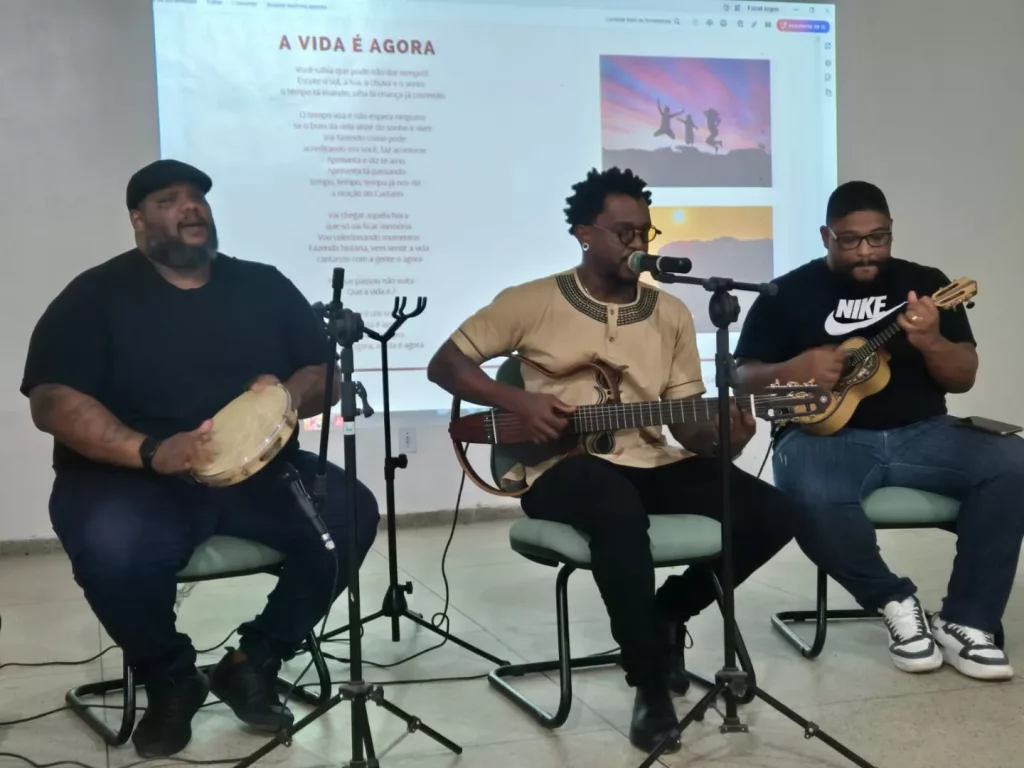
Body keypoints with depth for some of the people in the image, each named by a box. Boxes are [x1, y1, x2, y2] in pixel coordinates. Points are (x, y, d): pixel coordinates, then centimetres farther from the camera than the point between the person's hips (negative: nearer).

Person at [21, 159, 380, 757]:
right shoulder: (97, 295, 0)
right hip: (132, 478, -3)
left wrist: (292, 395, -15)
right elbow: (52, 401, -11)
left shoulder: (264, 286, 10)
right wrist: (151, 452, -26)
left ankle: (253, 662, 1)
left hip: (259, 471, 3)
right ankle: (170, 679, -1)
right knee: (112, 549, -35)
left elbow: (327, 373, 10)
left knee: (351, 515, -21)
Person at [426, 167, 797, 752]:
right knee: (619, 509, -40)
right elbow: (445, 363, 2)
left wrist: (718, 436, -16)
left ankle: (667, 614, 11)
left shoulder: (671, 314, 11)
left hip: (650, 462, 5)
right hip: (561, 468, -5)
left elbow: (686, 419, 8)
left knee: (773, 513, -13)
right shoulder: (532, 302, 0)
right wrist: (519, 402, -13)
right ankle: (650, 683, -20)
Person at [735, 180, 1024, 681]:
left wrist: (930, 342, -15)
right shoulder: (788, 294, 5)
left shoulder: (925, 282, 11)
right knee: (810, 495, -37)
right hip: (827, 437, -2)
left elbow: (964, 379, 7)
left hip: (921, 433, 3)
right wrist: (794, 370, -18)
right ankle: (895, 599, -9)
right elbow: (743, 378, 3)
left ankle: (965, 622, -12)